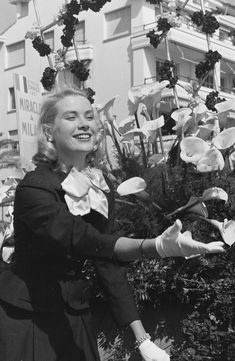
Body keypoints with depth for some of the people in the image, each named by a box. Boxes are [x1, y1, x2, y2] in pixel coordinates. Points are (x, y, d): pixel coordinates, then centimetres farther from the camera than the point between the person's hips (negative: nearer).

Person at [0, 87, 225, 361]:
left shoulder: (101, 185, 0)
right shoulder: (34, 188, -20)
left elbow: (108, 260, 1)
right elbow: (82, 240, -34)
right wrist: (157, 247, -50)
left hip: (73, 315, 6)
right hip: (23, 318, -5)